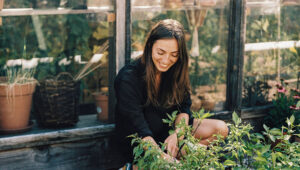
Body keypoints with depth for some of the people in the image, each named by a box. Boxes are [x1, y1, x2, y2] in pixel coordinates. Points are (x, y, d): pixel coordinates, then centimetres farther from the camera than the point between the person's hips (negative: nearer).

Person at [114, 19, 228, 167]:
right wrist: (162, 157, -41)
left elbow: (184, 108, -1)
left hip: (168, 128, 7)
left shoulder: (176, 71, -5)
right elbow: (139, 130, -28)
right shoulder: (128, 78, -25)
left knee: (221, 129, -9)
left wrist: (177, 134, -22)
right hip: (137, 142, -6)